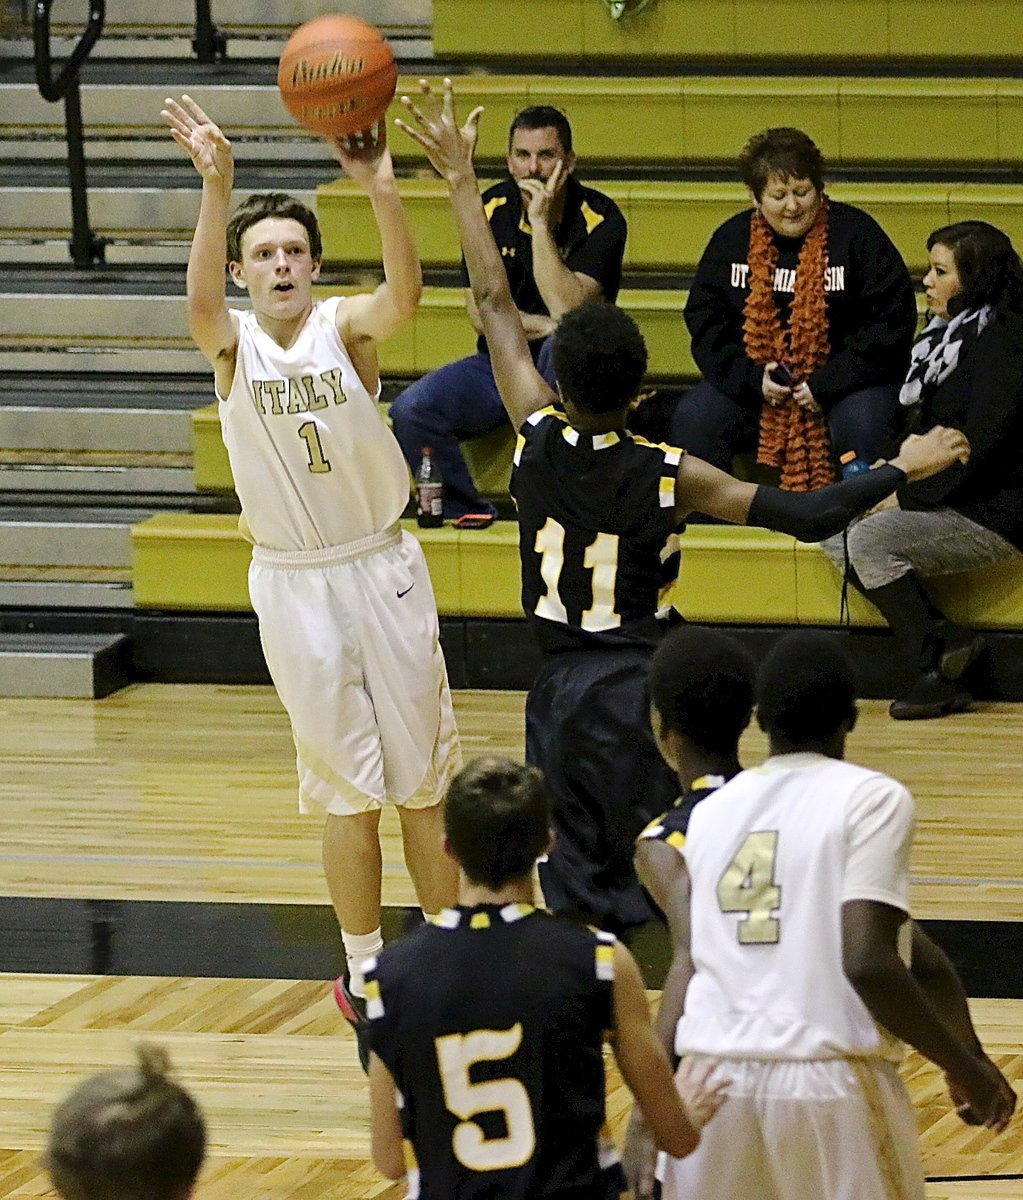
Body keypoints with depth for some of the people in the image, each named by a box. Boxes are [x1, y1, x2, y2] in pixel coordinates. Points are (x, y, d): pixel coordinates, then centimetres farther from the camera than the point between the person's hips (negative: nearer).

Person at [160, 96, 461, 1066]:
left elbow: (405, 293, -30)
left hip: (382, 571, 0)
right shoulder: (232, 343, -6)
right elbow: (199, 298, -31)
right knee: (348, 786, 5)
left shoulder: (344, 327, -7)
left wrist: (380, 187, -48)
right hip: (295, 586, 0)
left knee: (424, 776, 8)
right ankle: (363, 969, 17)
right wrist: (216, 186, -47)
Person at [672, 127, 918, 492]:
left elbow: (892, 320, -9)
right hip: (751, 382, 3)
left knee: (862, 422, -34)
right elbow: (704, 321, 4)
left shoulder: (856, 233, -5)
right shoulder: (732, 239, 5)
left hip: (840, 383, -3)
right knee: (691, 418, -20)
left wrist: (828, 384, -17)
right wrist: (751, 379, -13)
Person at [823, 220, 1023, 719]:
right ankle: (945, 638, -10)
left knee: (871, 540, -24)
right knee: (835, 532, -1)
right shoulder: (950, 333, 14)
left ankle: (938, 671, -14)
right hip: (948, 499, 10)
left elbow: (980, 445, -23)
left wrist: (909, 496, -17)